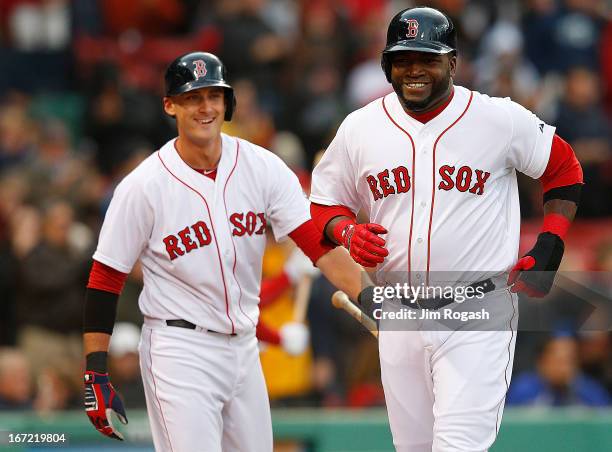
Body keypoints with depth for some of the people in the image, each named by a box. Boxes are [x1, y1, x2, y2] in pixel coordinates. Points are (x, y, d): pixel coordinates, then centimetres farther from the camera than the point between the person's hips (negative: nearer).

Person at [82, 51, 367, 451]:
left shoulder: (263, 167, -2)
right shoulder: (143, 186, -11)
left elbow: (318, 243, -10)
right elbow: (105, 280, -7)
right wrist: (96, 374, -11)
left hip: (244, 346, 5)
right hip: (180, 352, -5)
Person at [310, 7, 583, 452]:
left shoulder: (501, 119, -4)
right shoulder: (359, 128, 5)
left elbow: (564, 169, 9)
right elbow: (326, 202, 15)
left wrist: (549, 248, -1)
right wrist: (347, 231, -7)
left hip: (478, 315, -4)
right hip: (399, 315, 4)